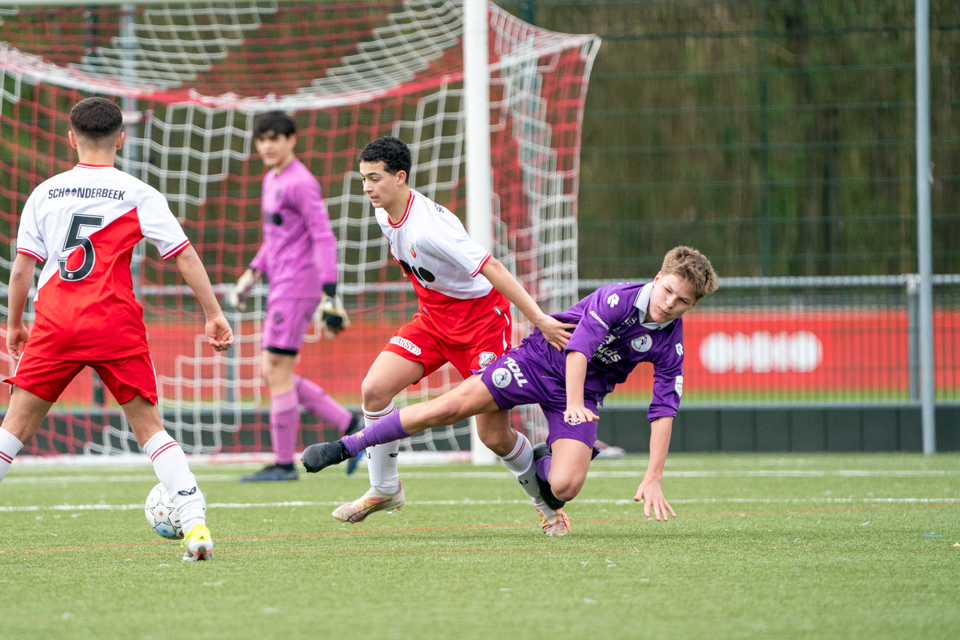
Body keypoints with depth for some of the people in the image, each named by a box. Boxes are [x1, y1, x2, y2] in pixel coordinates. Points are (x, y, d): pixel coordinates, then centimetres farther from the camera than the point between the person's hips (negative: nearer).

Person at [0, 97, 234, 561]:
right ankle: (195, 524, -7)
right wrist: (214, 315, 5)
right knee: (148, 426, 5)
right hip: (115, 323, -1)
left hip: (54, 323, 1)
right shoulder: (138, 195, 3)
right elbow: (184, 256, 0)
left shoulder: (45, 193, 8)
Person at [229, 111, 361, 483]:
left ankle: (284, 464, -2)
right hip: (282, 286, 10)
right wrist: (251, 274, 21)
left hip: (297, 286, -10)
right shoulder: (272, 180, 18)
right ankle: (350, 427, 11)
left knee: (278, 370, -8)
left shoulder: (300, 183, -12)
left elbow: (324, 238, -17)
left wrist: (330, 295, -22)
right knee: (271, 373, 8)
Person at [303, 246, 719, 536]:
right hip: (542, 359, -2)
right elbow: (578, 347, -27)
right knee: (452, 406, -17)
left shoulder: (670, 346, -9)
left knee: (564, 487, -21)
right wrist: (573, 404, -41)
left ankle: (542, 465, 20)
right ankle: (345, 448, -7)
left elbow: (664, 412, -10)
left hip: (586, 390, 2)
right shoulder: (618, 300, -19)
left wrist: (652, 480, -17)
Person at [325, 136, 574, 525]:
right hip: (434, 317, 8)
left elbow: (491, 268, -31)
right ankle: (384, 489, 8)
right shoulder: (386, 215, -3)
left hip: (480, 316, -8)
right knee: (374, 389, -7)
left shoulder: (427, 228, -30)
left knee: (494, 434, -9)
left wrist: (540, 320, -32)